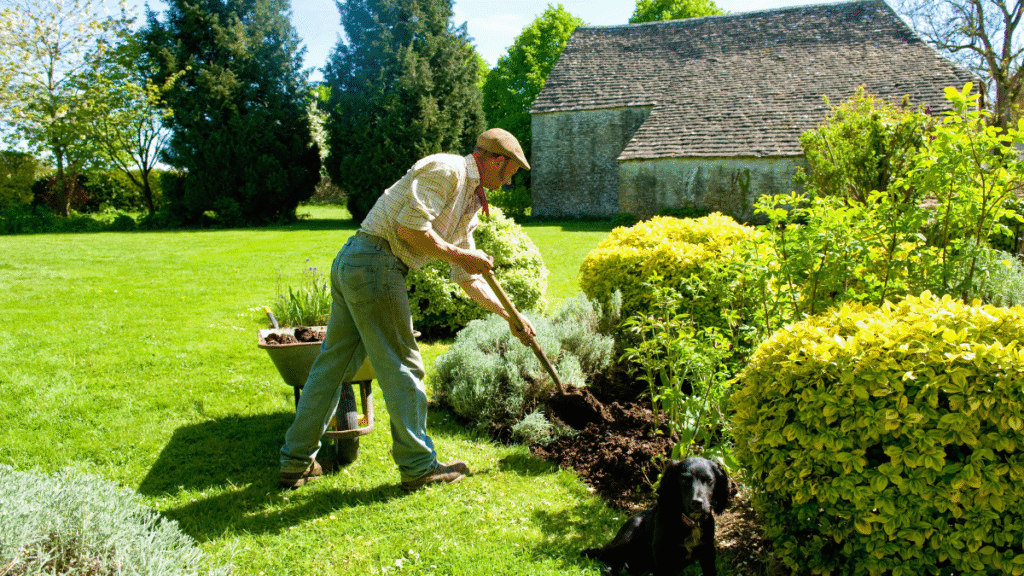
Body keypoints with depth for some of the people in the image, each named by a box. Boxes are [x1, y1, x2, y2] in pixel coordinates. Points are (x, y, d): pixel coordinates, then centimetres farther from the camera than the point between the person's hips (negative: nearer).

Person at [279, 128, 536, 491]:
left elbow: (467, 277, 25)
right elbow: (410, 228, -19)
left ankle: (296, 463, 23)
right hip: (375, 265, -10)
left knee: (333, 364, 14)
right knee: (401, 367, 0)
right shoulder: (446, 169, -8)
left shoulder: (470, 203, 21)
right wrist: (459, 255, -8)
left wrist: (510, 317, 25)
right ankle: (418, 466, 13)